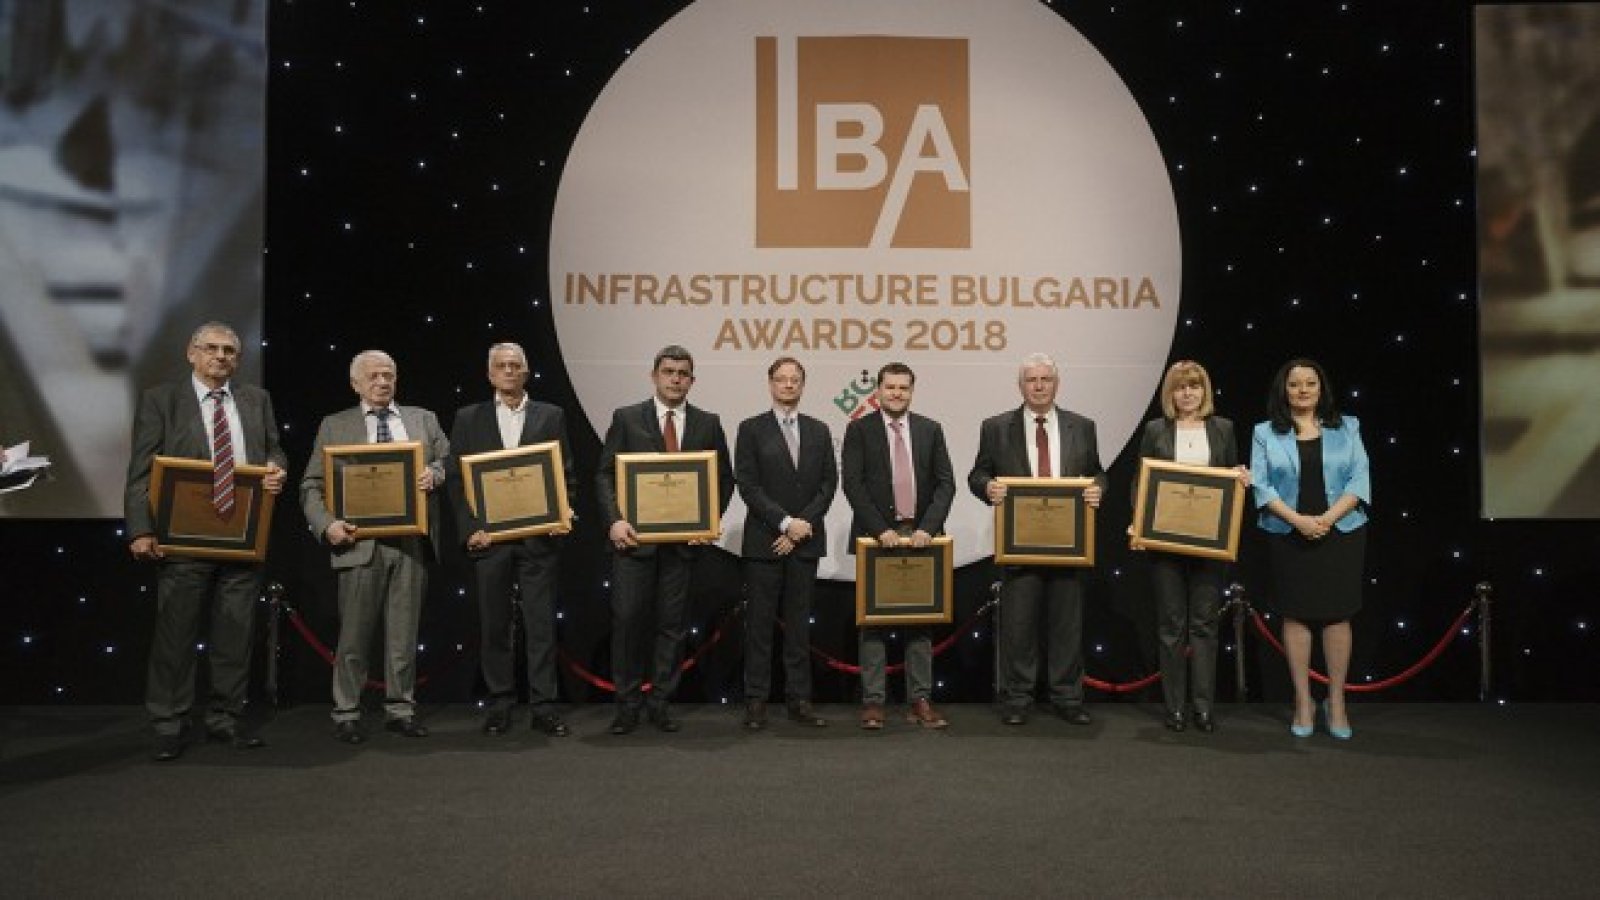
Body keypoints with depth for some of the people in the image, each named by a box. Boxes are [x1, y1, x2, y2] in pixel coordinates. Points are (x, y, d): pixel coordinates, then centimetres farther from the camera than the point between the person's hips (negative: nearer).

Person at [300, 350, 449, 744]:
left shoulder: (423, 419, 14)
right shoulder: (334, 426, 8)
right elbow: (311, 486, 4)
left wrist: (435, 472, -10)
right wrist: (326, 525, -13)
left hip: (411, 541, 2)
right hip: (360, 542, -2)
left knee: (404, 633, 7)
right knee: (353, 634, 2)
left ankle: (400, 710, 17)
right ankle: (346, 715, 12)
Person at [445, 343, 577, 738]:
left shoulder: (551, 416, 8)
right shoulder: (468, 419, 9)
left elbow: (567, 476, 7)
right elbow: (455, 479, 5)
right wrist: (471, 529, -6)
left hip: (539, 538, -1)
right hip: (488, 538, 1)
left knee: (542, 624, 0)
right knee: (494, 626, 7)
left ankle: (543, 706, 6)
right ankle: (499, 705, 17)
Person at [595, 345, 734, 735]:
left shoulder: (708, 423, 7)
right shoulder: (626, 418, 3)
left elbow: (724, 478, 10)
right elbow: (605, 474, 0)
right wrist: (615, 520, -13)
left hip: (683, 538, 2)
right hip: (635, 536, -1)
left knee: (672, 624, 6)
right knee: (627, 619, -2)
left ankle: (661, 703, 16)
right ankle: (627, 704, 9)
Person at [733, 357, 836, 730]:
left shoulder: (819, 431, 11)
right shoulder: (752, 429, 1)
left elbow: (828, 484, 5)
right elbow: (748, 485, -6)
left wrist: (803, 524, -7)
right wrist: (785, 523, -13)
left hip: (805, 541, 3)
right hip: (764, 541, -3)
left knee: (799, 622, 7)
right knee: (759, 623, 1)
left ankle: (799, 699, 12)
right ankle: (756, 700, 7)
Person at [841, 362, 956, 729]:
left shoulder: (930, 430, 8)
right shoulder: (859, 430, 1)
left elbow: (945, 483, 3)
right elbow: (852, 483, -7)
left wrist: (927, 528, -11)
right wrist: (881, 530, -15)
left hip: (920, 535, 2)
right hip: (876, 535, -2)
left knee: (921, 619, 5)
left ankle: (920, 700, 11)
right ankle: (873, 701, 7)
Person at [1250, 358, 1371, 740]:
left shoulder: (1346, 428, 6)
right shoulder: (1266, 432, 3)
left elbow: (1359, 479, -2)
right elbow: (1261, 485, -4)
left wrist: (1327, 518, -15)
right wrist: (1298, 519, -17)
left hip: (1340, 534, 1)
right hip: (1288, 537, 0)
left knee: (1337, 615, 3)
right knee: (1295, 615, 3)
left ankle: (1336, 702, 13)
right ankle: (1303, 702, 12)